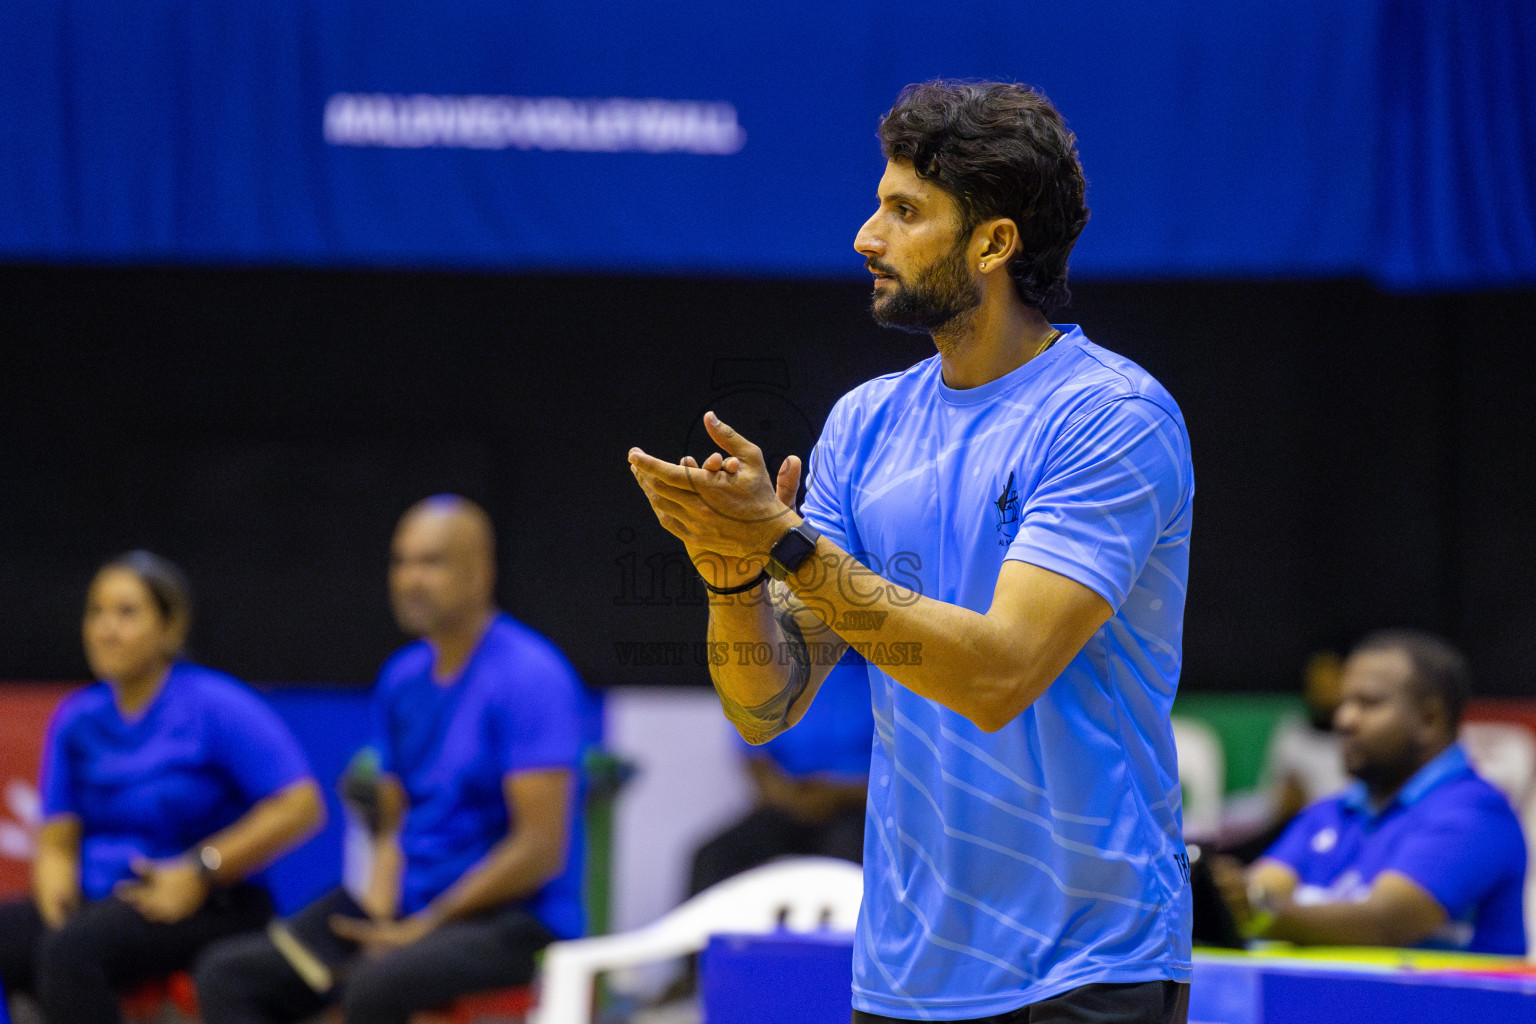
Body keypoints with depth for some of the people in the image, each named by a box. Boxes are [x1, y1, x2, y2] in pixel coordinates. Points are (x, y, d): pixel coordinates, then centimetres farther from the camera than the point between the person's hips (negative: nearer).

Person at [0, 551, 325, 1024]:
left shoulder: (213, 706, -5)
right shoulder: (76, 719, 12)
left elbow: (301, 806, -11)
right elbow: (57, 841, 11)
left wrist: (200, 871, -16)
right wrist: (55, 892, -12)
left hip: (209, 907, -6)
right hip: (101, 903, 6)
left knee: (71, 945, -33)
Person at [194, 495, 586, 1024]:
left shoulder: (529, 677, -13)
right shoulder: (403, 678, 11)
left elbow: (541, 847, -18)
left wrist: (424, 926, -15)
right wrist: (379, 922, -4)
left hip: (518, 916, -8)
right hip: (410, 907, 8)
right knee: (227, 975, -6)